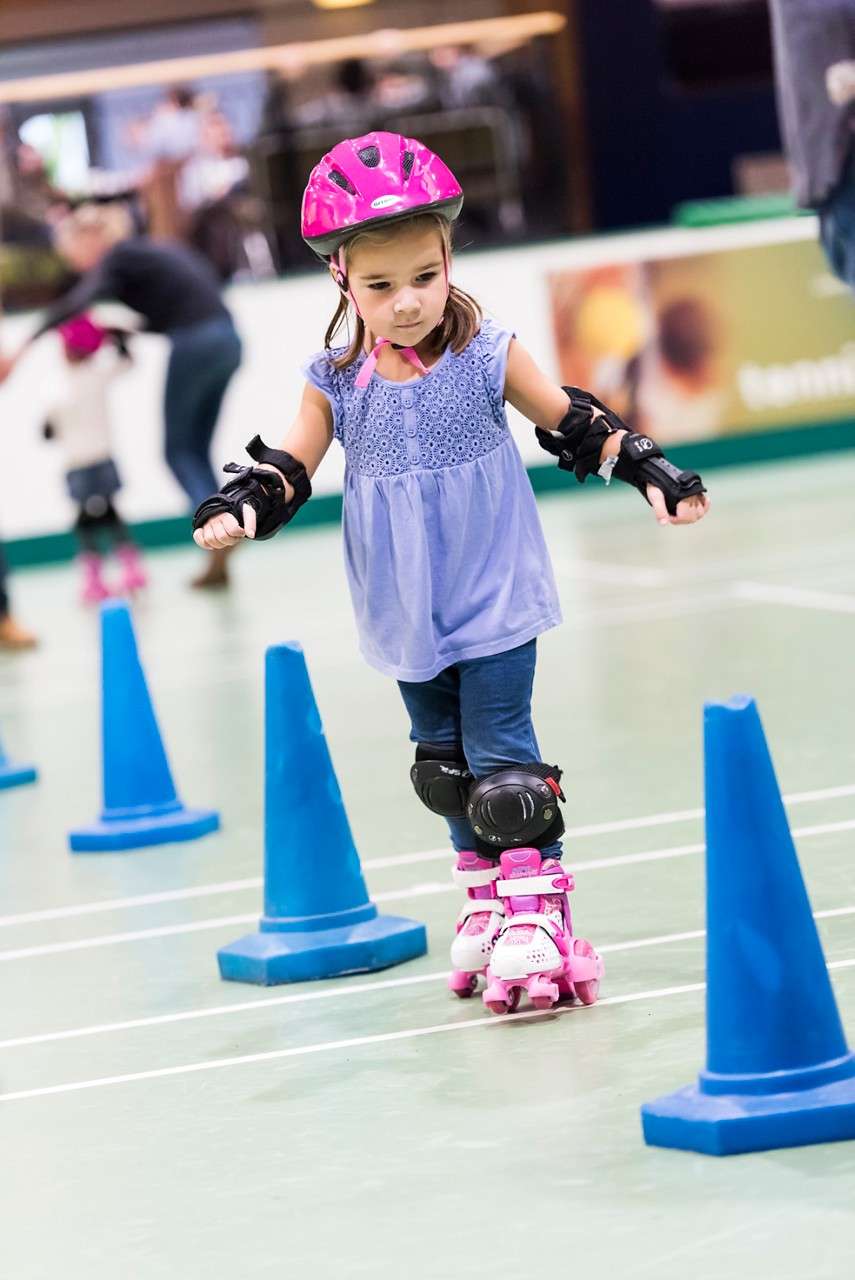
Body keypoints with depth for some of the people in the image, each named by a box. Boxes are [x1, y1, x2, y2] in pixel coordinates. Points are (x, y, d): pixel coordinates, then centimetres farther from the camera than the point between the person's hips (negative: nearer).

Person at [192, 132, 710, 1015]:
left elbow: (573, 423, 3)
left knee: (502, 752, -6)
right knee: (444, 759, 13)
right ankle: (487, 893, 27)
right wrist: (238, 507, -15)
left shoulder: (487, 358, -8)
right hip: (407, 610, 3)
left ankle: (536, 905, 1)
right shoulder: (336, 383, -4)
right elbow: (291, 464, 3)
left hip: (492, 597, -3)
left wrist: (650, 472, -2)